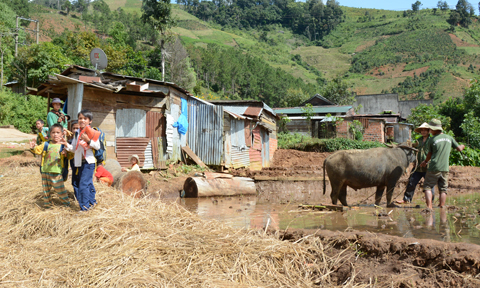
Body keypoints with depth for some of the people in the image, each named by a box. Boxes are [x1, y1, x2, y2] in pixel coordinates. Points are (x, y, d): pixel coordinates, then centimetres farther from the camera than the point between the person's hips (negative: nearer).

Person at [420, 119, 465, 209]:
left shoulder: (431, 140, -3)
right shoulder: (449, 138, 7)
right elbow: (459, 149, 16)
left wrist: (425, 162, 28)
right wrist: (463, 146, 41)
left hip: (434, 168, -4)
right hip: (445, 168, 4)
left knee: (427, 187, 3)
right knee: (443, 189, 10)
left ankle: (429, 207, -8)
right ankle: (441, 207, 9)